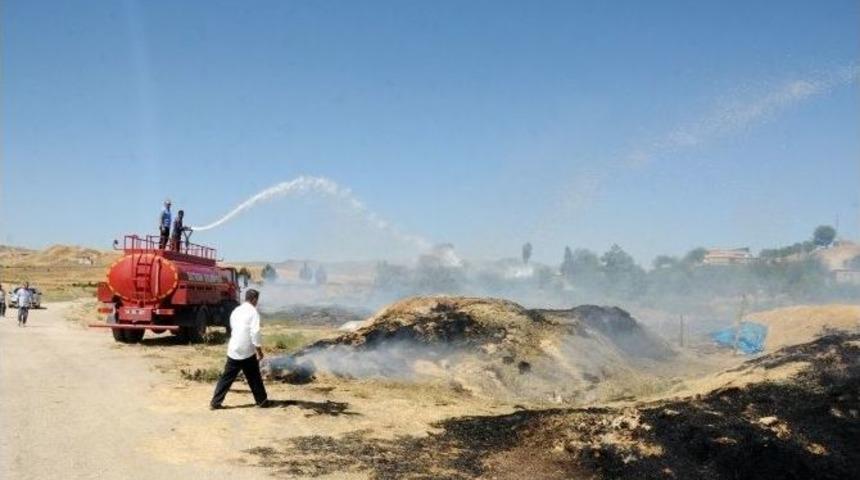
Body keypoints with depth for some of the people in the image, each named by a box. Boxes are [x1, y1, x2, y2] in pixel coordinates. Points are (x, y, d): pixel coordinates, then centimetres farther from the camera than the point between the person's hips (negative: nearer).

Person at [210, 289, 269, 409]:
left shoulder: (236, 310, 11)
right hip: (248, 351, -5)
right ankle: (262, 401, 19)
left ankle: (215, 402, 5)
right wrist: (259, 350, -11)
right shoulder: (253, 312, -9)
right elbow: (255, 332, -16)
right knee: (254, 377, 9)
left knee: (227, 377, 8)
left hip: (233, 350, 5)